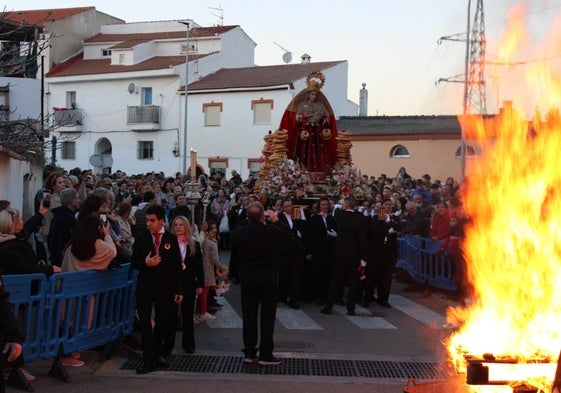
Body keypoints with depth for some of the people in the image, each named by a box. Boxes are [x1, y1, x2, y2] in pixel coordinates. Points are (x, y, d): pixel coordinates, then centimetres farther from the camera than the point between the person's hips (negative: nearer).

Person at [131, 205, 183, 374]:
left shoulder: (171, 238, -1)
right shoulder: (141, 237, 0)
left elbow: (177, 265, -1)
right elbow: (134, 263, 3)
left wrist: (179, 290, -4)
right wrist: (145, 263, -19)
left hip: (165, 287, 1)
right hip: (145, 286, 0)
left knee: (163, 322, 9)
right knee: (145, 323, -3)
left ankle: (156, 354, 30)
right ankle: (148, 361, 5)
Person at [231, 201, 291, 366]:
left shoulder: (240, 232, -11)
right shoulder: (272, 232, -19)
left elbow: (233, 237, 13)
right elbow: (288, 234, 0)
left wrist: (247, 222, 14)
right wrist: (276, 220, 11)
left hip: (247, 279, 3)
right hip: (269, 279, -3)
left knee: (249, 317, 11)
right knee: (267, 318, 5)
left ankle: (249, 353, 17)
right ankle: (265, 355, 7)